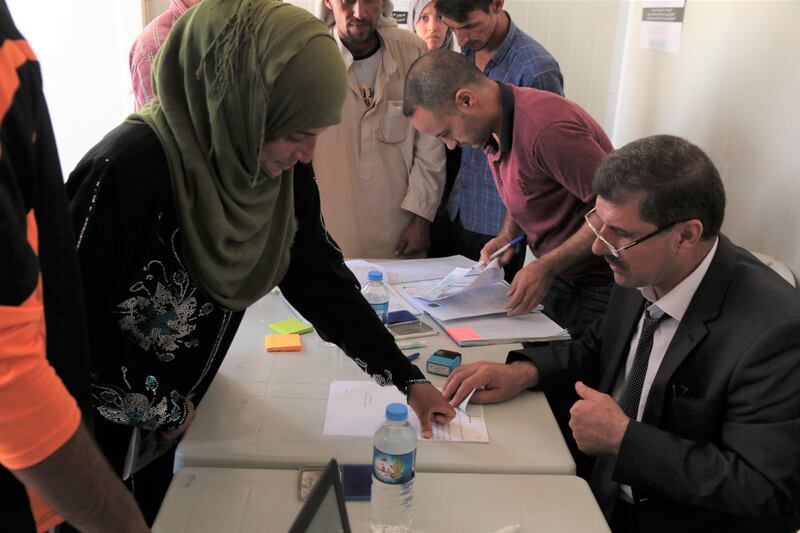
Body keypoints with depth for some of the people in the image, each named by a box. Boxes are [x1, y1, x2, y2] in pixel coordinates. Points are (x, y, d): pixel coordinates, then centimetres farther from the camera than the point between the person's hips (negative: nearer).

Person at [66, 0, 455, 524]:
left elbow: (322, 280, -5)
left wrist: (407, 378, -7)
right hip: (108, 429, -5)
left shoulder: (283, 174, -12)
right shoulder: (129, 169, -33)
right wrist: (158, 410, -14)